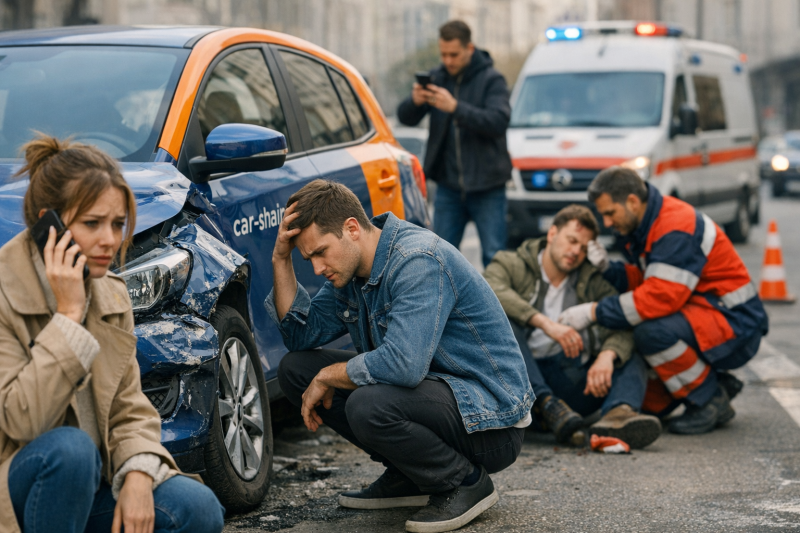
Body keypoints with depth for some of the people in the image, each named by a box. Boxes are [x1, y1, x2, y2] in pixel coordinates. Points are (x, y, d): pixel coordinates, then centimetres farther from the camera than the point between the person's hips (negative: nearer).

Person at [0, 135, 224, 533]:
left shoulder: (113, 298, 5)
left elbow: (130, 410, 5)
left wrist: (138, 473, -16)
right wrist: (68, 314, -25)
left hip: (89, 484, 6)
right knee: (69, 448, -36)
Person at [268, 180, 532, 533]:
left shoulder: (418, 260, -25)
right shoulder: (351, 268, 4)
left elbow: (403, 364, -35)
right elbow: (302, 334, 9)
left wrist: (329, 376, -18)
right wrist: (281, 259, -3)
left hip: (491, 422, -9)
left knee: (368, 406, -36)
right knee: (295, 368, 3)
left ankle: (466, 482, -9)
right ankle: (406, 476, 10)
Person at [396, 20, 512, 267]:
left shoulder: (491, 80, -6)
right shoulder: (437, 78, 7)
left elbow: (499, 121, -21)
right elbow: (405, 118, 3)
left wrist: (455, 107, -30)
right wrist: (415, 101, -21)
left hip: (486, 188, -4)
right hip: (448, 186, 4)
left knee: (494, 257, -2)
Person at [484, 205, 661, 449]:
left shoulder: (592, 281, 17)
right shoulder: (511, 264, 7)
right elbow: (490, 292, -17)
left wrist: (607, 355, -24)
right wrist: (545, 323, -29)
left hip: (571, 379, 3)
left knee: (632, 361, -13)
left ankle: (618, 412, -48)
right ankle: (548, 405, -41)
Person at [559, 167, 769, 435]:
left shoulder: (676, 228, -24)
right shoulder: (643, 226, 8)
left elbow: (661, 296, -32)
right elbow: (641, 281, 12)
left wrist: (594, 312, -28)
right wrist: (608, 269, -8)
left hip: (735, 323, -10)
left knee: (652, 332, -34)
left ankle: (710, 403, -12)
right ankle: (719, 383, 12)